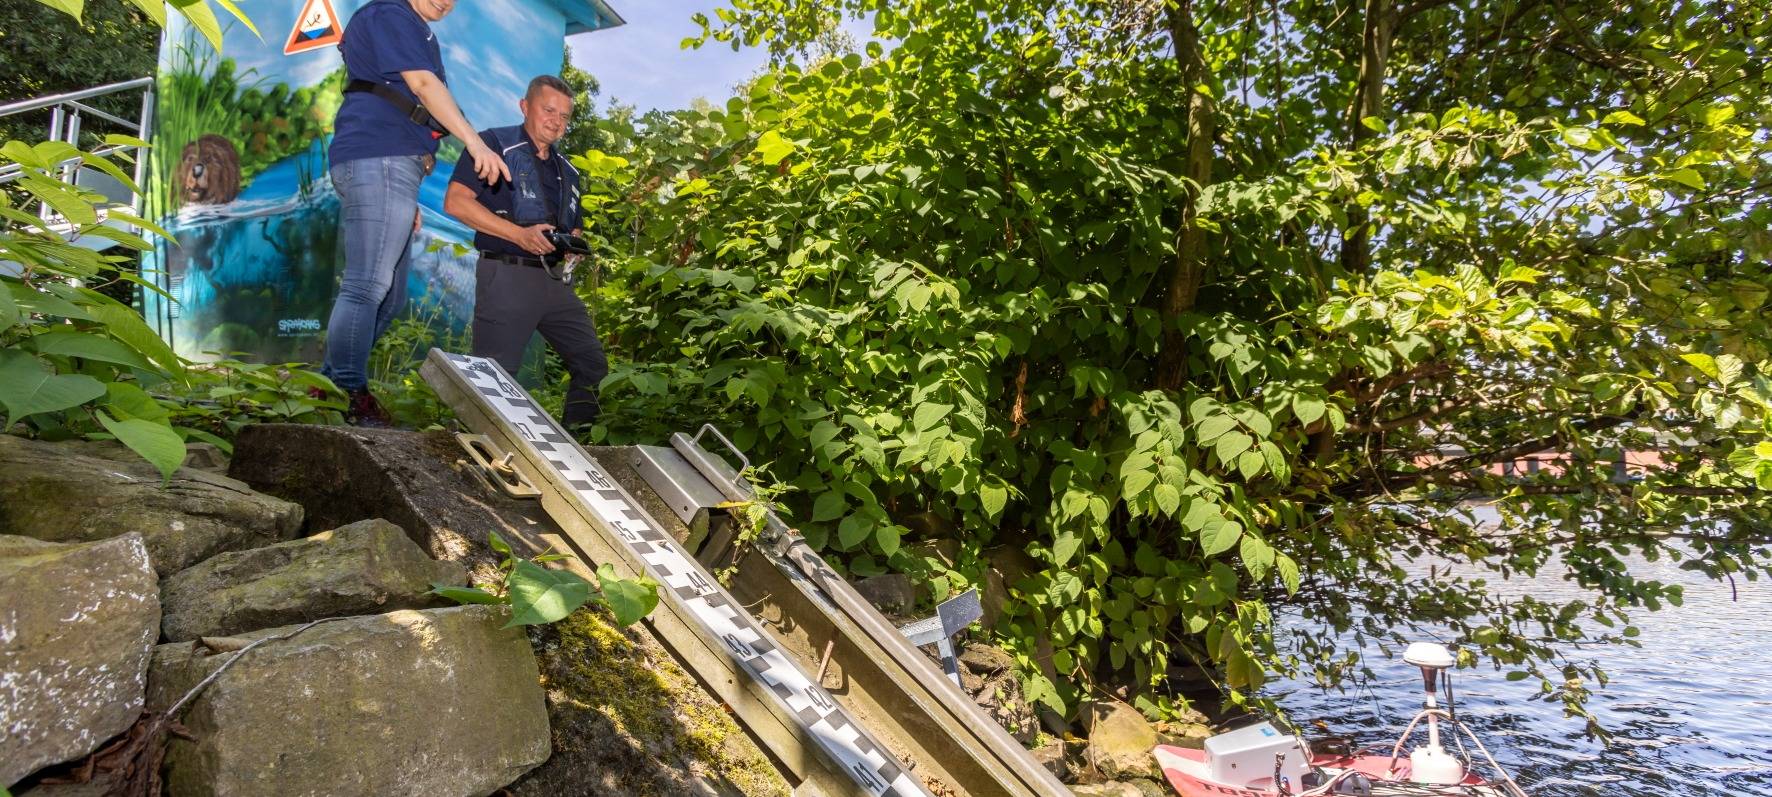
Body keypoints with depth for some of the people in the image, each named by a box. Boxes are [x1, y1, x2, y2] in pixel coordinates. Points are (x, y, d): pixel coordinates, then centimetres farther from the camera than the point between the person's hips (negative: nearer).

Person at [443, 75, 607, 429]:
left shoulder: (567, 171, 21)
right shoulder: (496, 144, 0)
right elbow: (455, 201, -11)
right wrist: (519, 234, -18)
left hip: (556, 280, 7)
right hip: (507, 276, -7)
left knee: (593, 365, 5)